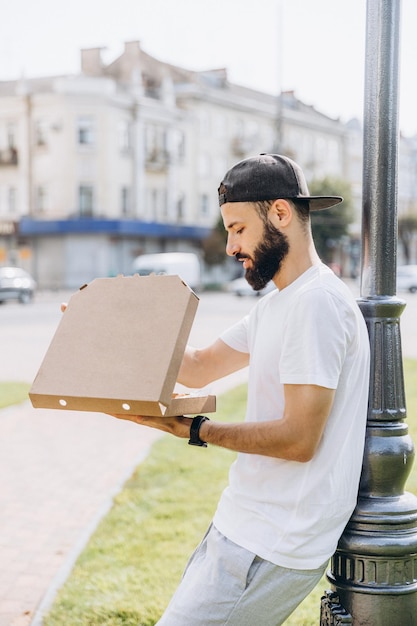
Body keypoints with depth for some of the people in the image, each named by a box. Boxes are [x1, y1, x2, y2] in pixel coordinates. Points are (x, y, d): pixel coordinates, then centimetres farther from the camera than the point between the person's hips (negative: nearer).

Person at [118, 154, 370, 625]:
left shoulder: (317, 303, -19)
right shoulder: (276, 304, 15)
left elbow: (298, 439, -23)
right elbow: (198, 367, 20)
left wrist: (196, 431, -21)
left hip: (273, 548, -10)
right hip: (248, 525, 10)